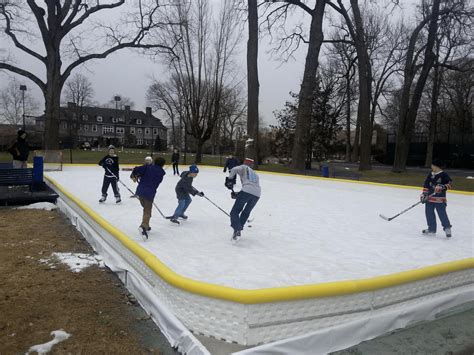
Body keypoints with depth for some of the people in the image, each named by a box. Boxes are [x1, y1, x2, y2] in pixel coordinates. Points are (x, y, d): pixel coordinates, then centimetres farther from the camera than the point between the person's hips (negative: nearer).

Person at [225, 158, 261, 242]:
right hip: (257, 194, 6)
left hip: (247, 191, -6)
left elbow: (234, 169, -2)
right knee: (246, 212, 25)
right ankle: (238, 229, 21)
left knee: (234, 212, -1)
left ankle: (237, 231, -19)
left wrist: (229, 180, 8)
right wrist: (237, 195, 30)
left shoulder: (244, 167, 20)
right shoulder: (255, 174, 37)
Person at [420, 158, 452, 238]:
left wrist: (443, 187, -23)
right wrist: (424, 194, 6)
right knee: (429, 213, 8)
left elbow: (449, 183, -7)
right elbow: (426, 185, 13)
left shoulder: (444, 175, -7)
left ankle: (447, 227, 10)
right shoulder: (430, 174, 11)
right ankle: (432, 229, 18)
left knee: (442, 213, -7)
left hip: (440, 198, -7)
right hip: (430, 197, 7)